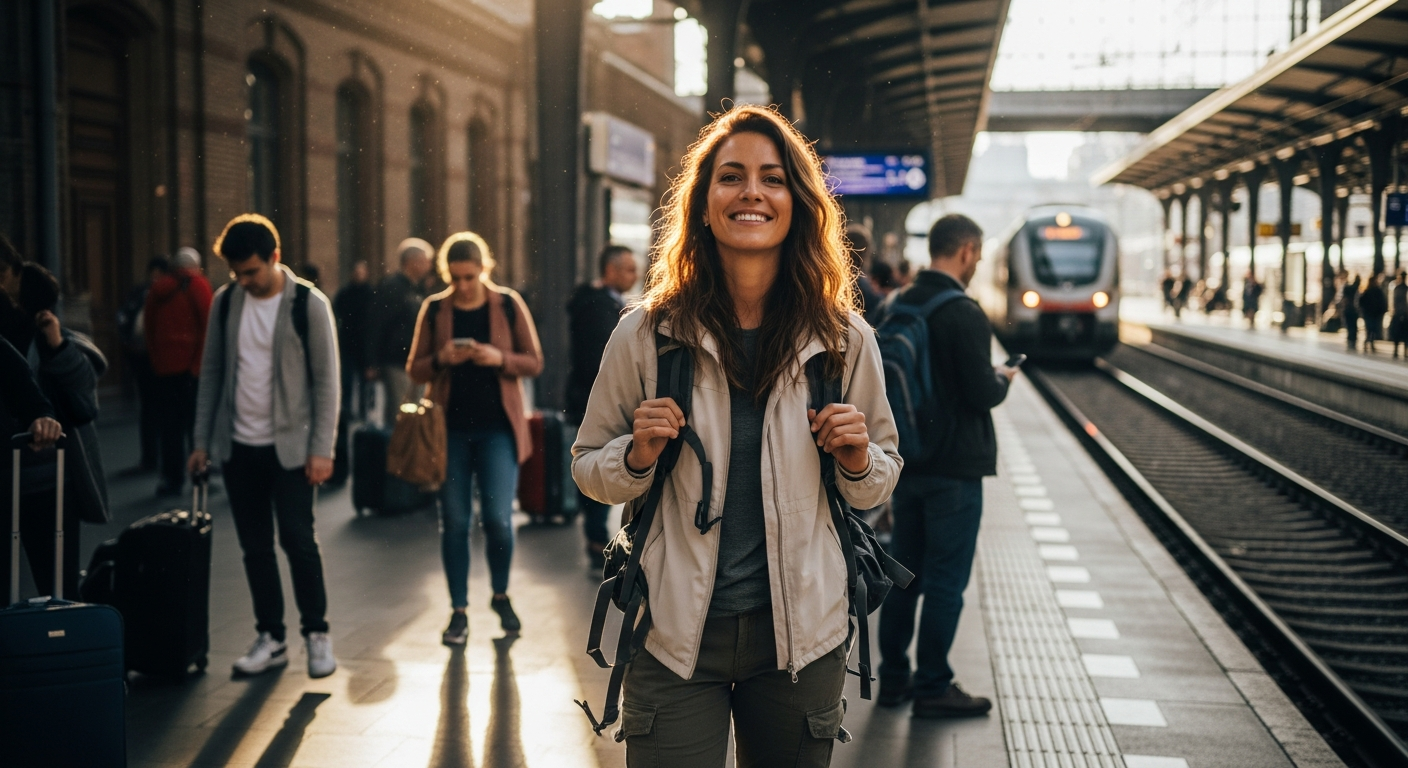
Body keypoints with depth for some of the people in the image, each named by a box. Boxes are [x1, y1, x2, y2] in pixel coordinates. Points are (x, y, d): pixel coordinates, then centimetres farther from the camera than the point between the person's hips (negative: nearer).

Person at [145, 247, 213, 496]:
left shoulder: (158, 287, 12)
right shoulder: (197, 284, -3)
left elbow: (149, 325, 11)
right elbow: (206, 323, -11)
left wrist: (155, 357, 13)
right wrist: (200, 360, -7)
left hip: (163, 364, 4)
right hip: (189, 362, -4)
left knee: (170, 422, 8)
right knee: (196, 419, 1)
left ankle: (171, 478, 7)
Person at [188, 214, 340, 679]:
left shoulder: (309, 304, -7)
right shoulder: (225, 302, 6)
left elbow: (326, 380, -7)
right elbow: (211, 373, 11)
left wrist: (322, 449, -12)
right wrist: (202, 441, 7)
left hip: (290, 446, -4)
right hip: (238, 446, 4)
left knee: (298, 540, -5)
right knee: (254, 547, 8)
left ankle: (317, 634, 11)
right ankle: (270, 638, 18)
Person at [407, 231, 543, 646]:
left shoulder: (508, 305, 0)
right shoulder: (434, 309, 4)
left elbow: (534, 362, 2)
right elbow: (414, 370, 7)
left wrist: (500, 359, -16)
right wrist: (441, 359, -14)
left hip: (498, 428, -1)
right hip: (450, 428, 2)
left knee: (498, 518, -6)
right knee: (454, 521, 4)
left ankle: (501, 596, 20)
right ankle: (459, 612, 15)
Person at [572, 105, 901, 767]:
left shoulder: (844, 339, -1)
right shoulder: (646, 334, -5)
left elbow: (879, 485, 10)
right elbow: (588, 469, 5)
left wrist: (858, 460, -11)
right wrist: (638, 456, -15)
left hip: (800, 633, 2)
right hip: (676, 634, -1)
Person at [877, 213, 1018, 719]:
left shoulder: (899, 306, 5)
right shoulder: (965, 314, -18)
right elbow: (982, 395, -19)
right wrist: (1003, 379, 3)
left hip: (907, 462, 7)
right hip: (954, 468, -7)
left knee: (903, 573, 15)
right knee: (946, 580, 2)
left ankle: (893, 678, 22)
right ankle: (932, 688, 9)